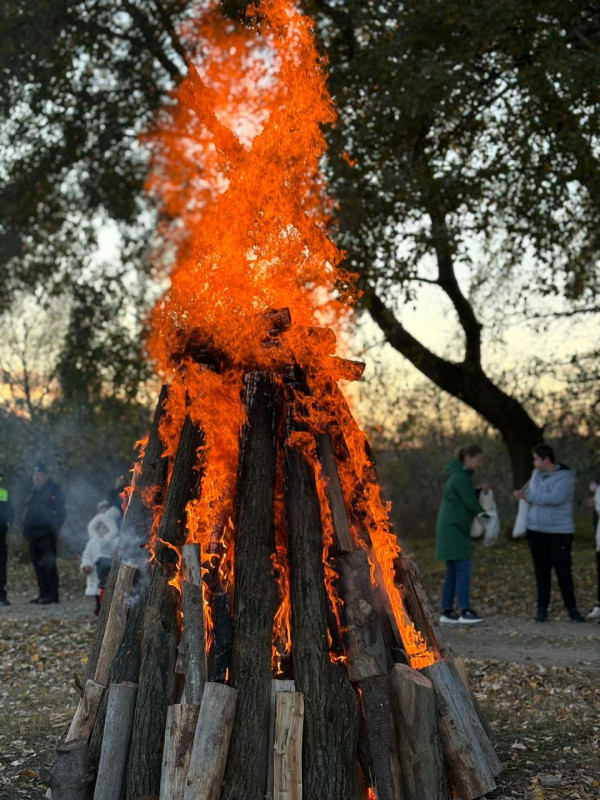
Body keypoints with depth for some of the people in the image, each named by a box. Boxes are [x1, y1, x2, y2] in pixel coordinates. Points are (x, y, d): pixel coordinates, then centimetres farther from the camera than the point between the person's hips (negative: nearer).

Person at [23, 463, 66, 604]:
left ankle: (52, 594, -9)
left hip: (46, 534, -9)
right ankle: (43, 593, 14)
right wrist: (26, 527, 14)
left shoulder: (53, 490, -4)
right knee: (38, 565, 9)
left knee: (48, 564, -10)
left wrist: (54, 527, -16)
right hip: (34, 534, 9)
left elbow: (61, 512, -9)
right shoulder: (35, 492, 21)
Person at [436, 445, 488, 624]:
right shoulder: (460, 477, -13)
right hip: (453, 530, -10)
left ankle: (446, 611, 10)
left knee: (453, 571, 9)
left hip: (454, 530, 10)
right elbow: (470, 503, -13)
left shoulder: (461, 476, 17)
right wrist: (485, 514, 0)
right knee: (463, 568, -11)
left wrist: (480, 490, 2)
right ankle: (464, 611, -11)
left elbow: (467, 498, 18)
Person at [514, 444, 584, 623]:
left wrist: (529, 496, -16)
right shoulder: (536, 474, 9)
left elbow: (555, 498, -25)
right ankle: (542, 608, 12)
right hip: (536, 531, 5)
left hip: (559, 532, -5)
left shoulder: (565, 477, -11)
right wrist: (523, 494, -3)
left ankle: (572, 609, 9)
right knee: (542, 571, 7)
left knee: (563, 571, -2)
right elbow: (530, 492, 22)